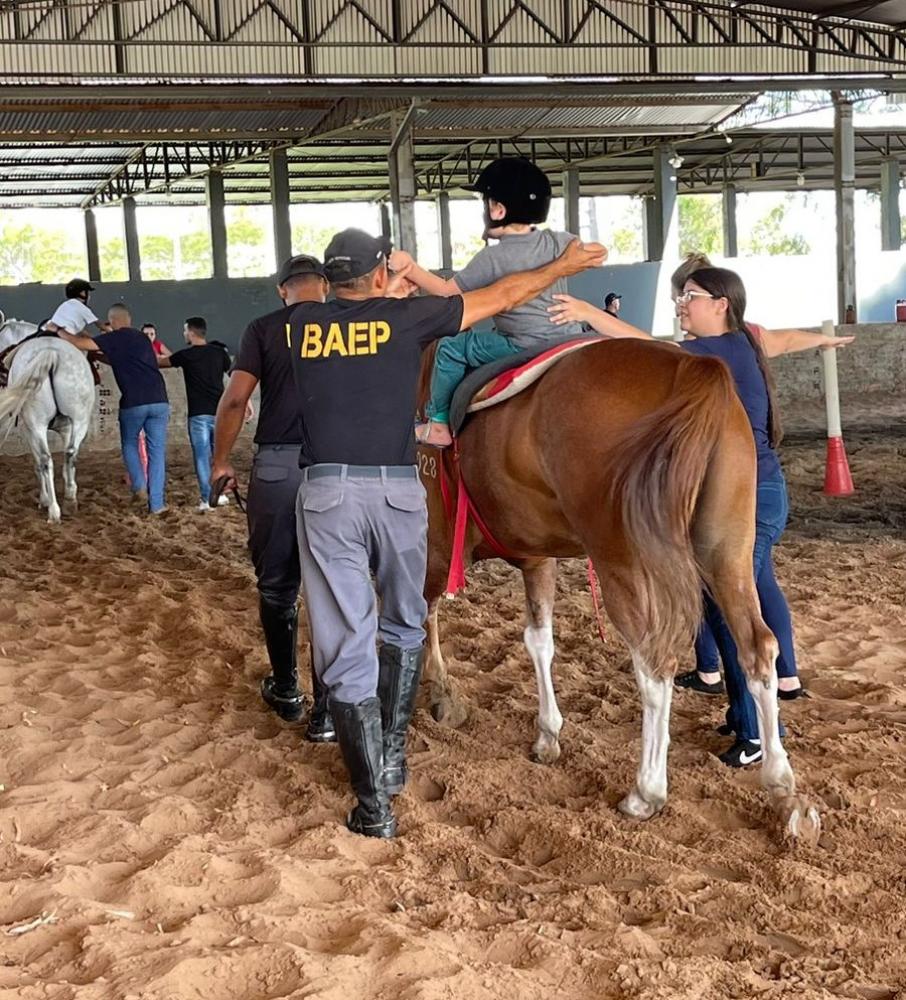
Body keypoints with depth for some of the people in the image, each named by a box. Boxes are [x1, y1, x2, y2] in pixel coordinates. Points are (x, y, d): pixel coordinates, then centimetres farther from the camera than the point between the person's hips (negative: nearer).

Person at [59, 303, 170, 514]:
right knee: (157, 450, 6)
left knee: (129, 443, 21)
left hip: (133, 403, -3)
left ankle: (139, 486, 6)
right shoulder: (143, 338, 19)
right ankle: (156, 503, 3)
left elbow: (79, 344, -2)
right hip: (159, 401, 4)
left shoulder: (114, 339, 2)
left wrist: (58, 330, 14)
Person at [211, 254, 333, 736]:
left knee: (277, 586, 16)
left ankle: (286, 692, 29)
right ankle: (326, 712, 9)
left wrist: (220, 461, 8)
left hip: (276, 466, -1)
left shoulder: (264, 329, 3)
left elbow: (234, 400, -5)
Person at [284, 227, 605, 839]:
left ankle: (374, 804, 5)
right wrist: (564, 266, 28)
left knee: (347, 645, 3)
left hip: (325, 492, 1)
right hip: (396, 489, -1)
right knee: (403, 626, 22)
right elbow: (501, 297, 13)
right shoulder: (406, 318, 3)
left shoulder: (302, 325, 8)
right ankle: (393, 759, 27)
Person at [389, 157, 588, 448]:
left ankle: (439, 425, 10)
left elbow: (447, 291, -5)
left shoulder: (492, 258, -12)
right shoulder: (558, 241, 3)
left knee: (450, 347, 5)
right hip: (571, 339, 6)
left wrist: (411, 269, 2)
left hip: (524, 349, -6)